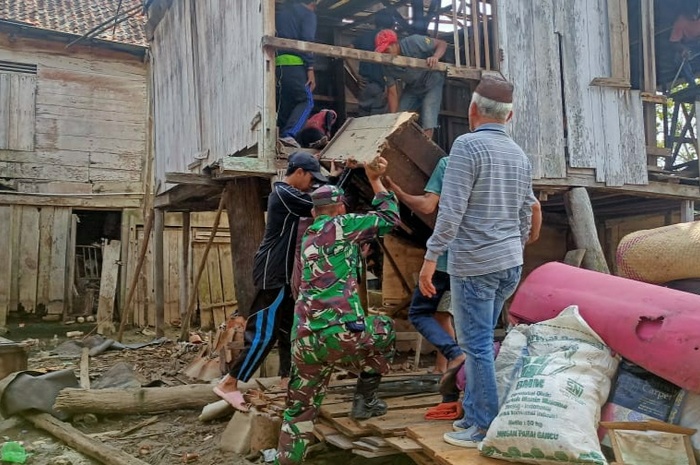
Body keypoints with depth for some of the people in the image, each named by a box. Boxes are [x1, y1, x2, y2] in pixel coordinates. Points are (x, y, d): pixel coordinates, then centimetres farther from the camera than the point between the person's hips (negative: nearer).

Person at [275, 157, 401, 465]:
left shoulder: (308, 237, 24)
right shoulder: (340, 225, 3)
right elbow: (388, 218, 12)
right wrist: (376, 181, 23)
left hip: (304, 340, 6)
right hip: (340, 333, -6)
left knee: (300, 410, 19)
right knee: (385, 331, 26)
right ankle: (364, 400, 24)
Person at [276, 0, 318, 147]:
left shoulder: (280, 12, 24)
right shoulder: (308, 14, 6)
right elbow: (307, 41, -8)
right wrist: (310, 69, -12)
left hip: (277, 63, 6)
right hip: (295, 63, -6)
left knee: (284, 102, 12)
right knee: (306, 101, -2)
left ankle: (280, 135, 6)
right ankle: (289, 134, -19)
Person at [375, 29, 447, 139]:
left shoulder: (414, 42, -29)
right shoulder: (388, 67, -17)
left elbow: (442, 44, -20)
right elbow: (392, 93, -13)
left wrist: (435, 57, -42)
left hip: (431, 84, -4)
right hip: (412, 88, 4)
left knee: (427, 125, -17)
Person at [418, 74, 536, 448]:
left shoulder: (468, 145, -11)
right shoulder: (520, 155, 11)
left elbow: (451, 210, -18)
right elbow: (526, 216, 16)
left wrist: (431, 257, -13)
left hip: (474, 265, -7)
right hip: (510, 263, 8)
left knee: (477, 346, 1)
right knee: (479, 341, 17)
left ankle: (486, 428, 9)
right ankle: (473, 413, 25)